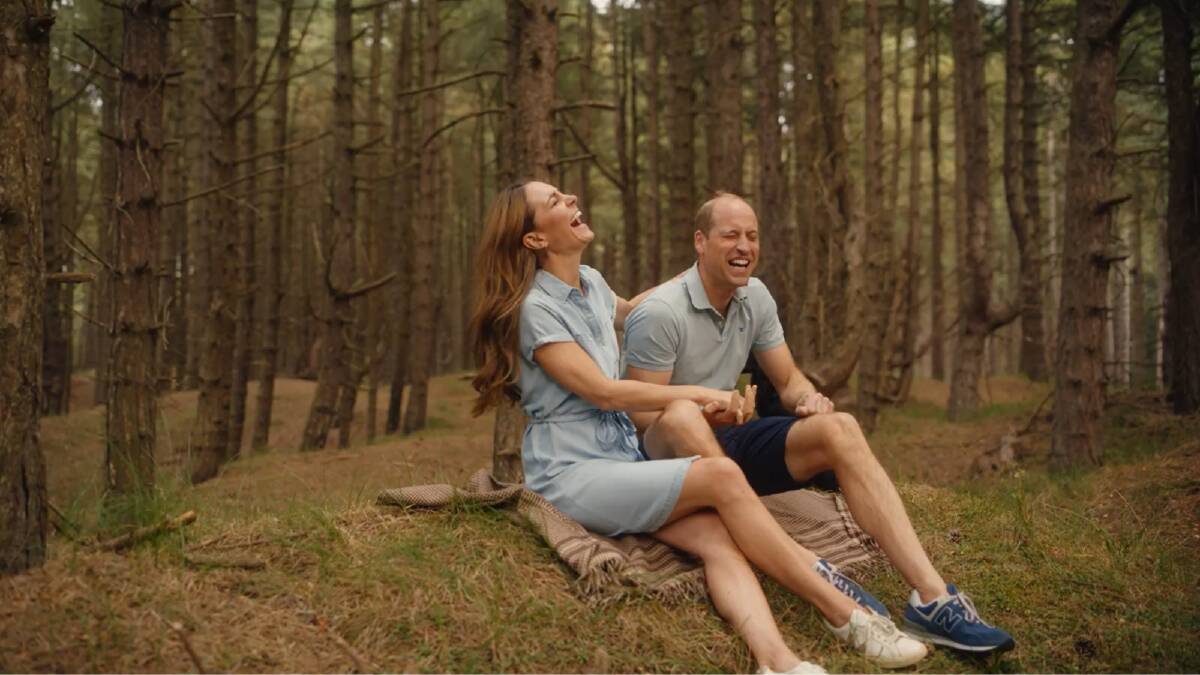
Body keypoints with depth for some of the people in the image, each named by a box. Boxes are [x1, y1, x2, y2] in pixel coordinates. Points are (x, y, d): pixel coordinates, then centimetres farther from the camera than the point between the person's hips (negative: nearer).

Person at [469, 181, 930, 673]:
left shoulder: (590, 283, 13)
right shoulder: (535, 308, -11)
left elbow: (628, 312, 37)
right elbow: (603, 392, -16)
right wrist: (701, 394, -10)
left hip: (621, 457, 7)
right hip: (571, 474, -7)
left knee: (719, 538, -23)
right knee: (721, 475, -26)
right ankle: (846, 616, -20)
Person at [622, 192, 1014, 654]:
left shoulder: (755, 298, 3)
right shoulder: (659, 314, -17)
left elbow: (789, 381, 9)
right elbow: (642, 416, -16)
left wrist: (808, 400, -15)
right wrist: (705, 410, -34)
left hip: (724, 442, 6)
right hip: (669, 455, -6)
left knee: (838, 429, -16)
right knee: (680, 415, -40)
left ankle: (931, 597, -28)